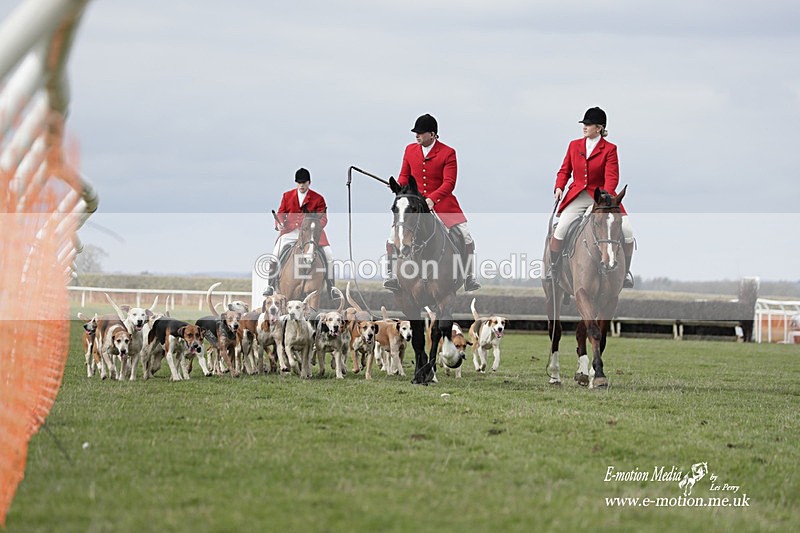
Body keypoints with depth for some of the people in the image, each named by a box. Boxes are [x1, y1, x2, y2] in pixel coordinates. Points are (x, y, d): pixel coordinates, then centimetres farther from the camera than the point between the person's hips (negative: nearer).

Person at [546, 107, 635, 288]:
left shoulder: (609, 149, -1)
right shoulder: (574, 145, 10)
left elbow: (611, 177, -10)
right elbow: (565, 171, 15)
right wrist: (559, 188, -4)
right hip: (578, 197, 2)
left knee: (627, 232, -14)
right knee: (560, 230, -20)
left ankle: (625, 271, 7)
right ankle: (553, 268, 2)